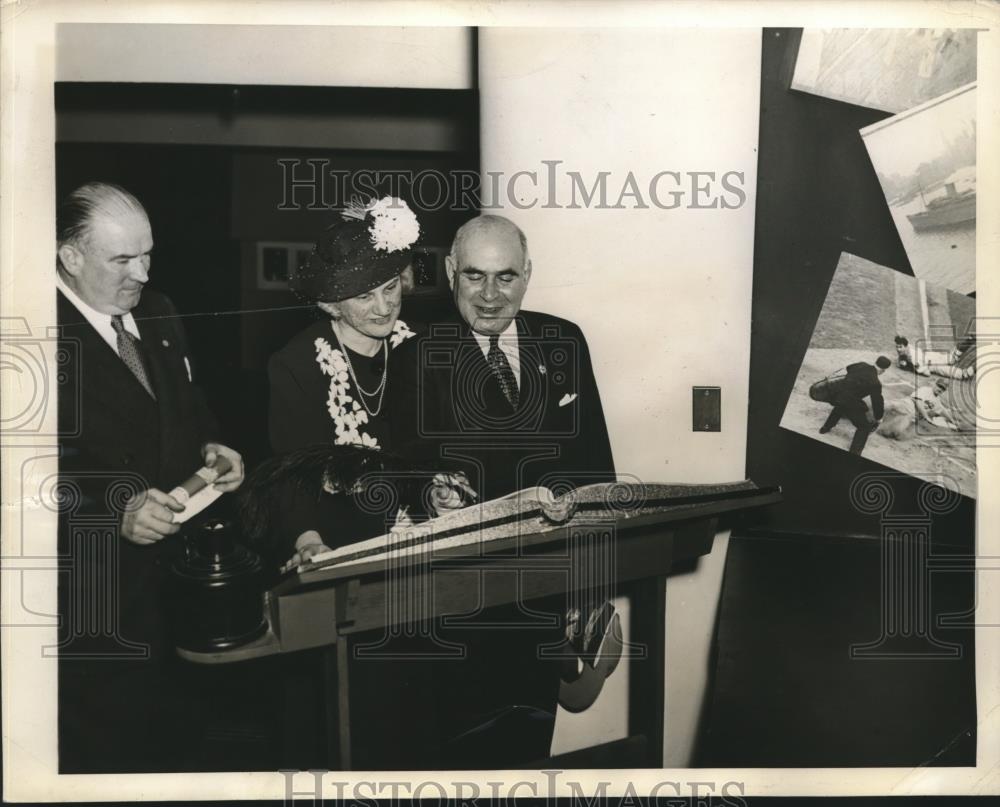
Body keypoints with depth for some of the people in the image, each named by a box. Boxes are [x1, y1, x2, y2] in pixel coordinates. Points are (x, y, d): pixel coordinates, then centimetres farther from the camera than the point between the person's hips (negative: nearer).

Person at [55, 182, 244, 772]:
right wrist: (115, 511, -31)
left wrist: (211, 448, -1)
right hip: (91, 595, -6)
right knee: (104, 748, 11)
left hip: (174, 573, 6)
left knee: (174, 734, 19)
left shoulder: (158, 315, 7)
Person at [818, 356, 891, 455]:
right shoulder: (875, 383, -15)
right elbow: (877, 401, -5)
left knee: (840, 407, 43)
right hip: (849, 403, -7)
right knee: (864, 427, 9)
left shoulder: (861, 365, 2)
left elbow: (848, 368, 25)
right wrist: (878, 418, 13)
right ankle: (854, 453, 1)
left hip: (836, 392, 7)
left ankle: (826, 427, 57)